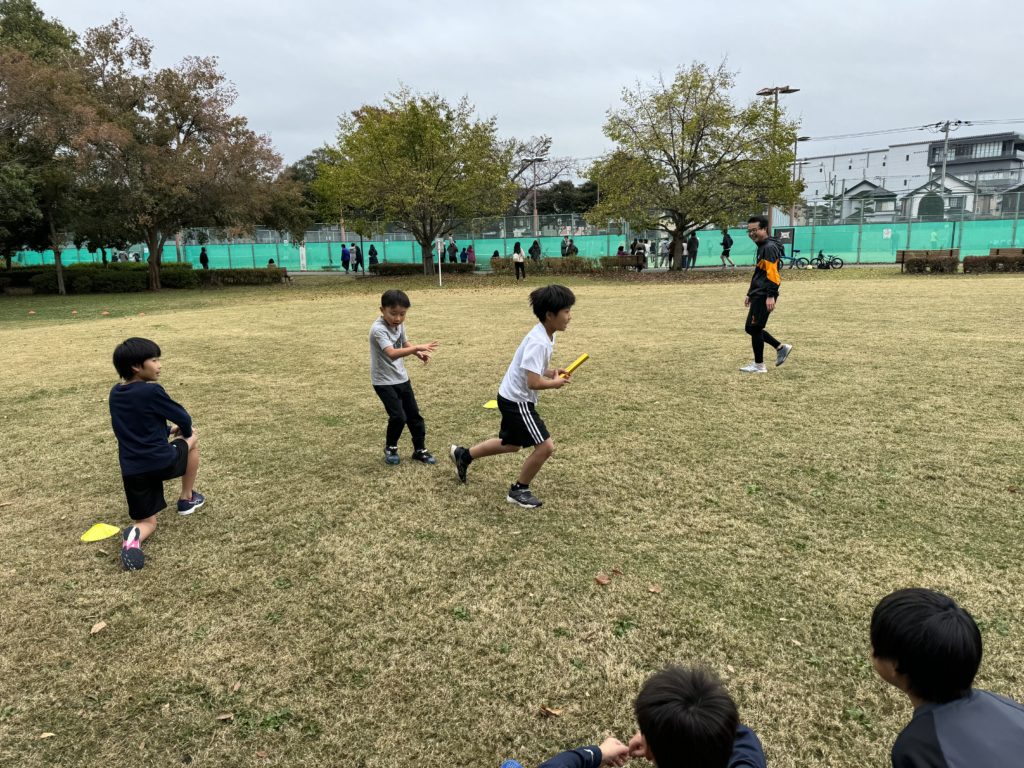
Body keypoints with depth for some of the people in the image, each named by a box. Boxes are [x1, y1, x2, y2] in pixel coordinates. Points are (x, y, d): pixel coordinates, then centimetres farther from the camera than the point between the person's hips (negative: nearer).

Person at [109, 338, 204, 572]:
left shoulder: (114, 394, 8)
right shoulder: (152, 391, -14)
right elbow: (183, 419, -3)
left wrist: (167, 430, 26)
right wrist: (184, 433, 20)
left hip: (131, 470, 5)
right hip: (161, 462, -5)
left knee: (148, 523, 18)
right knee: (192, 438, 27)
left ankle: (134, 536, -20)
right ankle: (186, 498, 34)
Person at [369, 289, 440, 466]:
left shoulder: (399, 324, -1)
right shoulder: (378, 329, -26)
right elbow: (392, 353, -40)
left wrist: (419, 354, -3)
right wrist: (417, 347, -50)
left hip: (401, 378, 8)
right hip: (384, 381, -8)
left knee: (414, 414, 10)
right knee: (398, 416, -12)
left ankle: (420, 450, 24)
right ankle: (390, 448, 14)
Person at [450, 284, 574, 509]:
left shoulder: (544, 336, 4)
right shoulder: (539, 342, -27)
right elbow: (533, 382, -31)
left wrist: (551, 372, 2)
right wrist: (555, 383, -13)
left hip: (513, 398, 10)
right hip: (517, 400, -10)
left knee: (511, 444, 25)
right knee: (546, 446, -9)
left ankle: (463, 455, 39)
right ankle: (519, 490, 8)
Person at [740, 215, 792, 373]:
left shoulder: (770, 247, -13)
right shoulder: (761, 247, 18)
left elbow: (772, 273, -22)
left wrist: (771, 296, -27)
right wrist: (750, 294, 26)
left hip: (764, 297, -10)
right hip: (758, 295, 10)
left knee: (754, 329, -3)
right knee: (751, 329, 13)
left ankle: (759, 365, 7)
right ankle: (781, 348, 20)